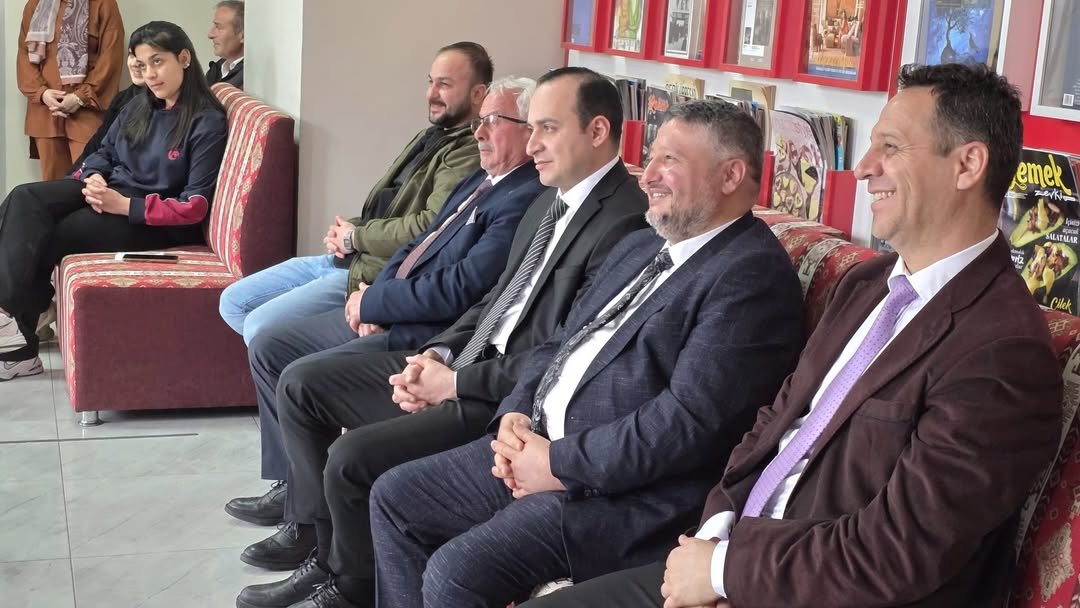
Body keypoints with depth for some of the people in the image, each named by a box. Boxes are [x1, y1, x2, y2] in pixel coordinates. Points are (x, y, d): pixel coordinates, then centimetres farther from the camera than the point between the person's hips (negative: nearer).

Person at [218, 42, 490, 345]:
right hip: (345, 259, 11)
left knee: (261, 325, -19)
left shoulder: (469, 154, -15)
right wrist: (345, 230, 2)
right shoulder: (428, 137, 18)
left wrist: (354, 236, -10)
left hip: (377, 275, -11)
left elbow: (430, 227, -25)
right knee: (234, 302, 9)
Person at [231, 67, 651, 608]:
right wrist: (437, 354, 0)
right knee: (301, 385, 8)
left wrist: (454, 382, -15)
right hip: (461, 366, 10)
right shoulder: (548, 204, 12)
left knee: (352, 456, -22)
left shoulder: (623, 224, -19)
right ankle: (321, 534, 18)